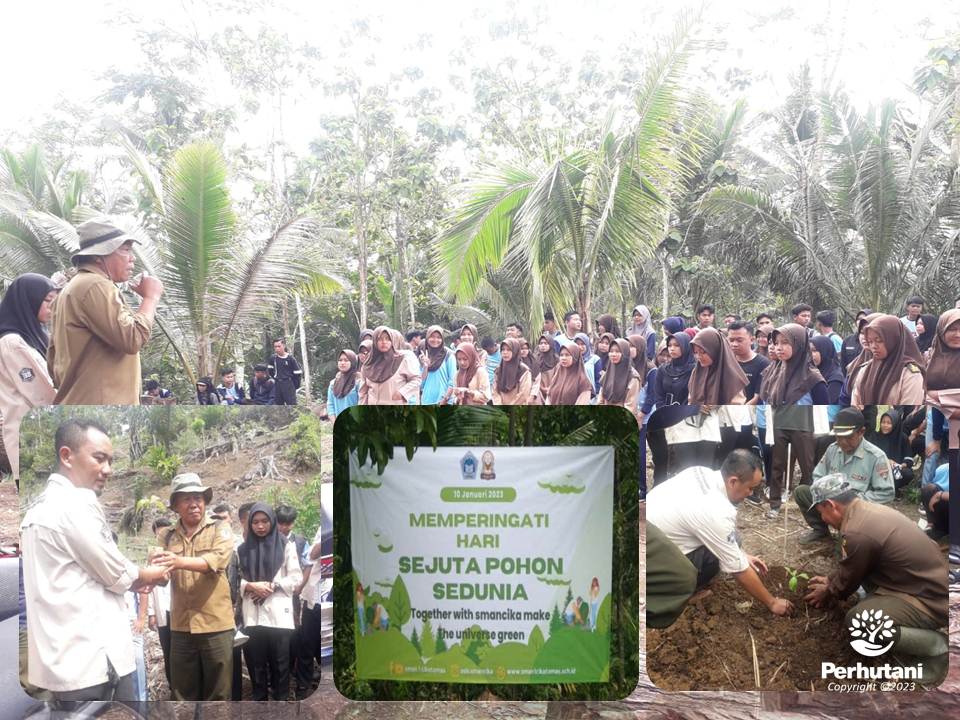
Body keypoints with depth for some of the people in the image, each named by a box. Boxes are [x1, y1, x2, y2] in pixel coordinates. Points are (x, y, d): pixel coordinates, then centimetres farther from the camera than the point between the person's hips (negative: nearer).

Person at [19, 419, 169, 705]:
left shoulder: (40, 507, 14)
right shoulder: (76, 505, -17)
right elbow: (117, 576, -10)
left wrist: (135, 578, 11)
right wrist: (152, 575, 9)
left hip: (67, 657, 10)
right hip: (91, 659, -10)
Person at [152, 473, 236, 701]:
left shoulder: (219, 529, -1)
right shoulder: (168, 536, 8)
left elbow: (217, 560, -19)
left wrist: (179, 561, -34)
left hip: (216, 625, -3)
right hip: (181, 627, 3)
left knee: (218, 694, 7)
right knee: (182, 694, 14)